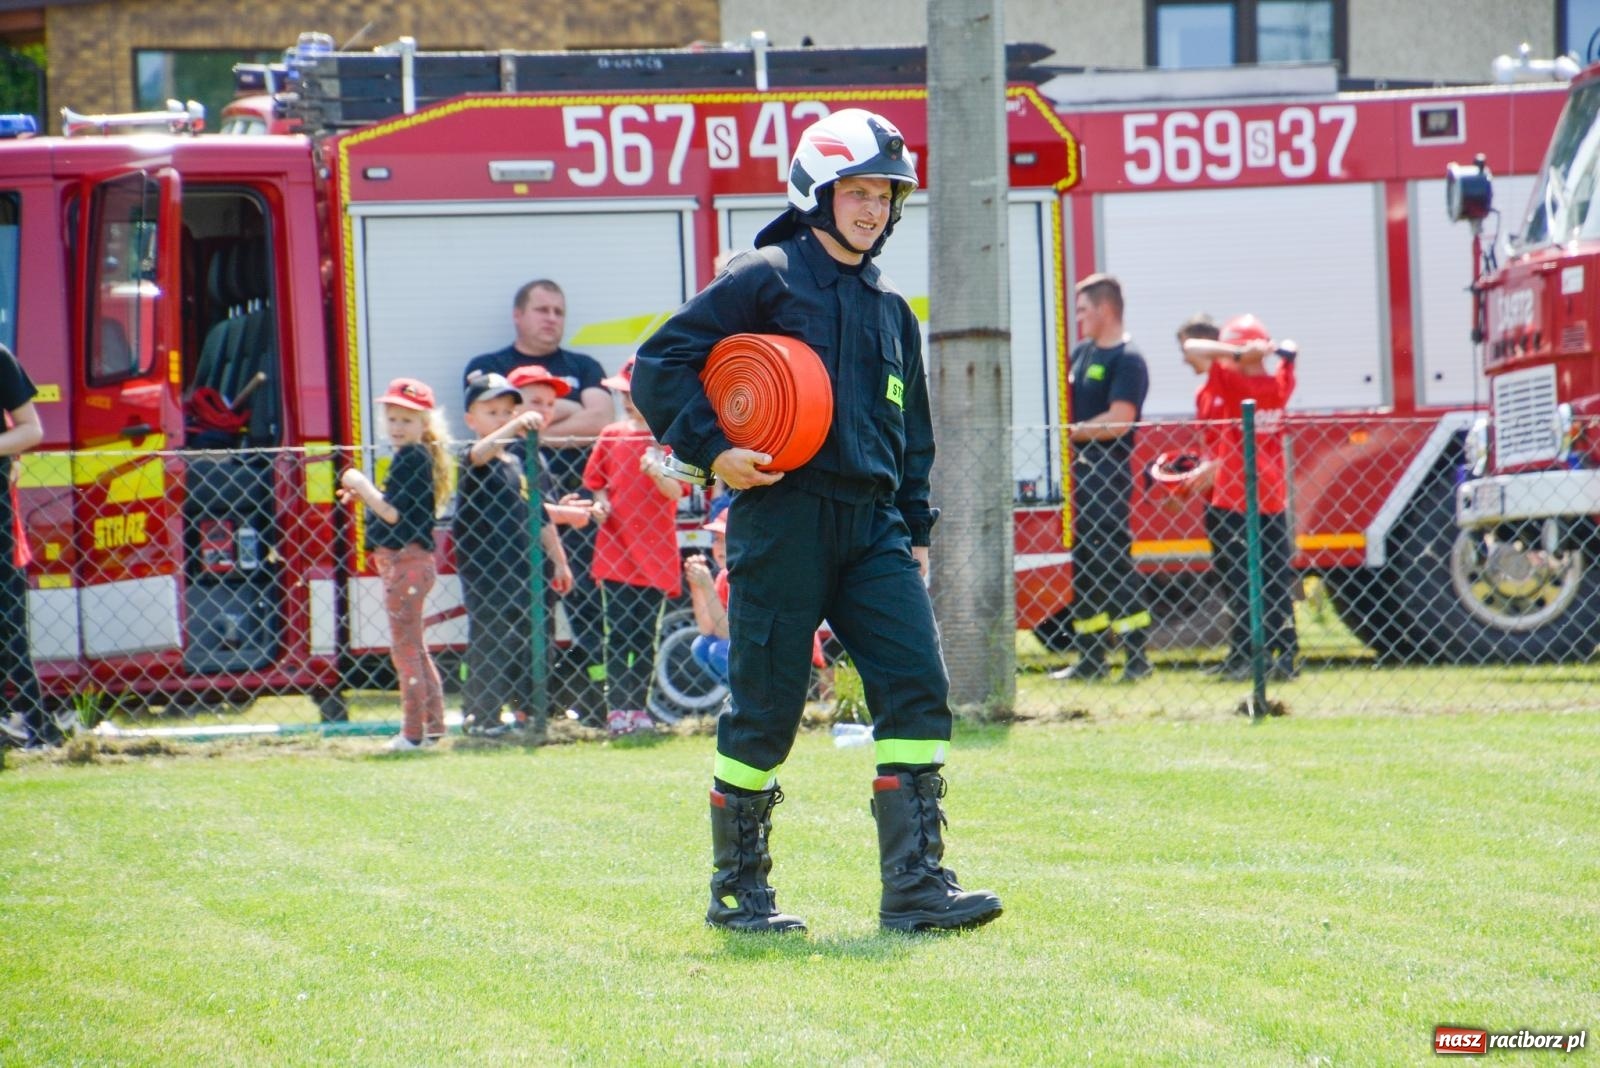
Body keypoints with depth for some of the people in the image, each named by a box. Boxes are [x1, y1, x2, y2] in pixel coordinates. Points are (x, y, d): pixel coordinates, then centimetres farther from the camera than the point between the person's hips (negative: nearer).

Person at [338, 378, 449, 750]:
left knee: (404, 647, -6)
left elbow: (393, 513, -21)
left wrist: (361, 485, -10)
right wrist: (364, 495, 8)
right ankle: (433, 723, 23)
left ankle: (413, 732, -4)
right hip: (410, 560, 10)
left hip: (405, 561, -10)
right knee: (415, 647, 18)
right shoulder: (417, 456, 13)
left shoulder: (411, 457, -16)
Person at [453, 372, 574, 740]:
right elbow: (482, 451, -34)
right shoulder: (473, 462, -8)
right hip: (483, 571, -6)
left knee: (531, 638, 10)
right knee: (488, 642, -4)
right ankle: (481, 716, 3)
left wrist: (558, 561, 21)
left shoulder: (520, 464, 11)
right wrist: (516, 427, -50)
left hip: (522, 569, 6)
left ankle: (530, 711, 20)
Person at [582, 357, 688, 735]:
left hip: (656, 553, -2)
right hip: (616, 549, 2)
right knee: (618, 633, -1)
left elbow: (676, 491, -8)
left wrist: (657, 472, -27)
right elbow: (597, 481, 15)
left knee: (645, 636, 5)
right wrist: (600, 504, -5)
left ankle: (638, 707, 12)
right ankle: (617, 708, 1)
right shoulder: (611, 436, 7)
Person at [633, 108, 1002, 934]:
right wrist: (710, 450, -14)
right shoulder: (767, 278, -2)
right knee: (765, 709, -1)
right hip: (784, 518, -6)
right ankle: (737, 890, 11)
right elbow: (659, 364, -6)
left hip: (872, 525, 6)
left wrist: (914, 530, 20)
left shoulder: (890, 309, 20)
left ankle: (914, 883, -7)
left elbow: (913, 433, 27)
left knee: (916, 687, -7)